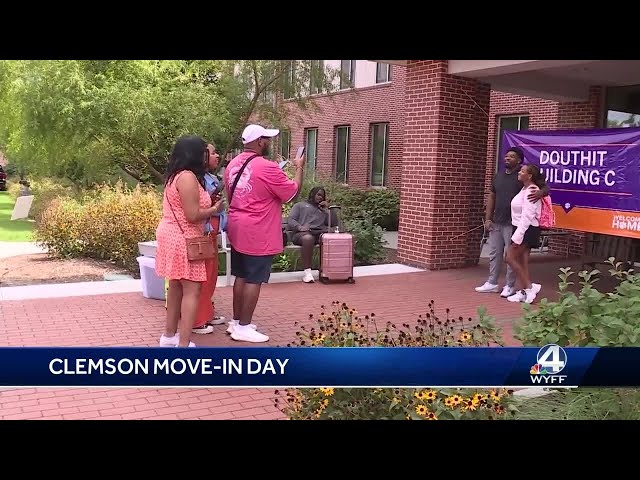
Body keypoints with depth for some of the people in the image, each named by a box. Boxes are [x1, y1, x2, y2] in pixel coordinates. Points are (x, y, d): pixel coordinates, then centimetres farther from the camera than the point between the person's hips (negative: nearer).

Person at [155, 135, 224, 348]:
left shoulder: (175, 176, 13)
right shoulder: (188, 177, -19)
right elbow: (192, 215, -22)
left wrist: (209, 202, 8)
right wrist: (214, 209, -6)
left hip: (173, 236, 11)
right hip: (183, 240, -11)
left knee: (177, 287, 17)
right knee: (192, 291, -7)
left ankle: (169, 336, 27)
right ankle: (184, 345, -7)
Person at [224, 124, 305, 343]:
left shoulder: (233, 165, 8)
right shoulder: (267, 168, -17)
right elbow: (293, 193, -9)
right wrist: (299, 168, 4)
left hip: (237, 229, 9)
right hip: (258, 234, -8)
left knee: (241, 277, 16)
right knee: (253, 280, 0)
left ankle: (236, 321, 25)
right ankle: (243, 328, 6)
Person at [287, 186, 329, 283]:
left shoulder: (323, 209, 34)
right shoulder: (300, 205, 25)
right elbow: (290, 220, 8)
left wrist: (326, 209, 14)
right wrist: (299, 227, -11)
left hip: (320, 232, 3)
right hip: (302, 233, -3)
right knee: (308, 238, -41)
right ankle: (307, 272, -40)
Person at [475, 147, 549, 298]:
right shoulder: (499, 174, 12)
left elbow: (545, 187, -8)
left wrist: (540, 193, -32)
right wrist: (488, 218, 10)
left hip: (513, 223, -6)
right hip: (496, 222, 6)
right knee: (494, 253, 12)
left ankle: (510, 286, 11)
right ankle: (492, 283, 23)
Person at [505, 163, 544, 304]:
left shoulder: (530, 191, -16)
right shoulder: (525, 189, 14)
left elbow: (527, 216, -22)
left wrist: (518, 235, -25)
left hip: (527, 230, -10)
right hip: (522, 229, 10)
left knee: (511, 258, -7)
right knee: (522, 261, 7)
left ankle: (530, 287, -1)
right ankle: (523, 292, 9)